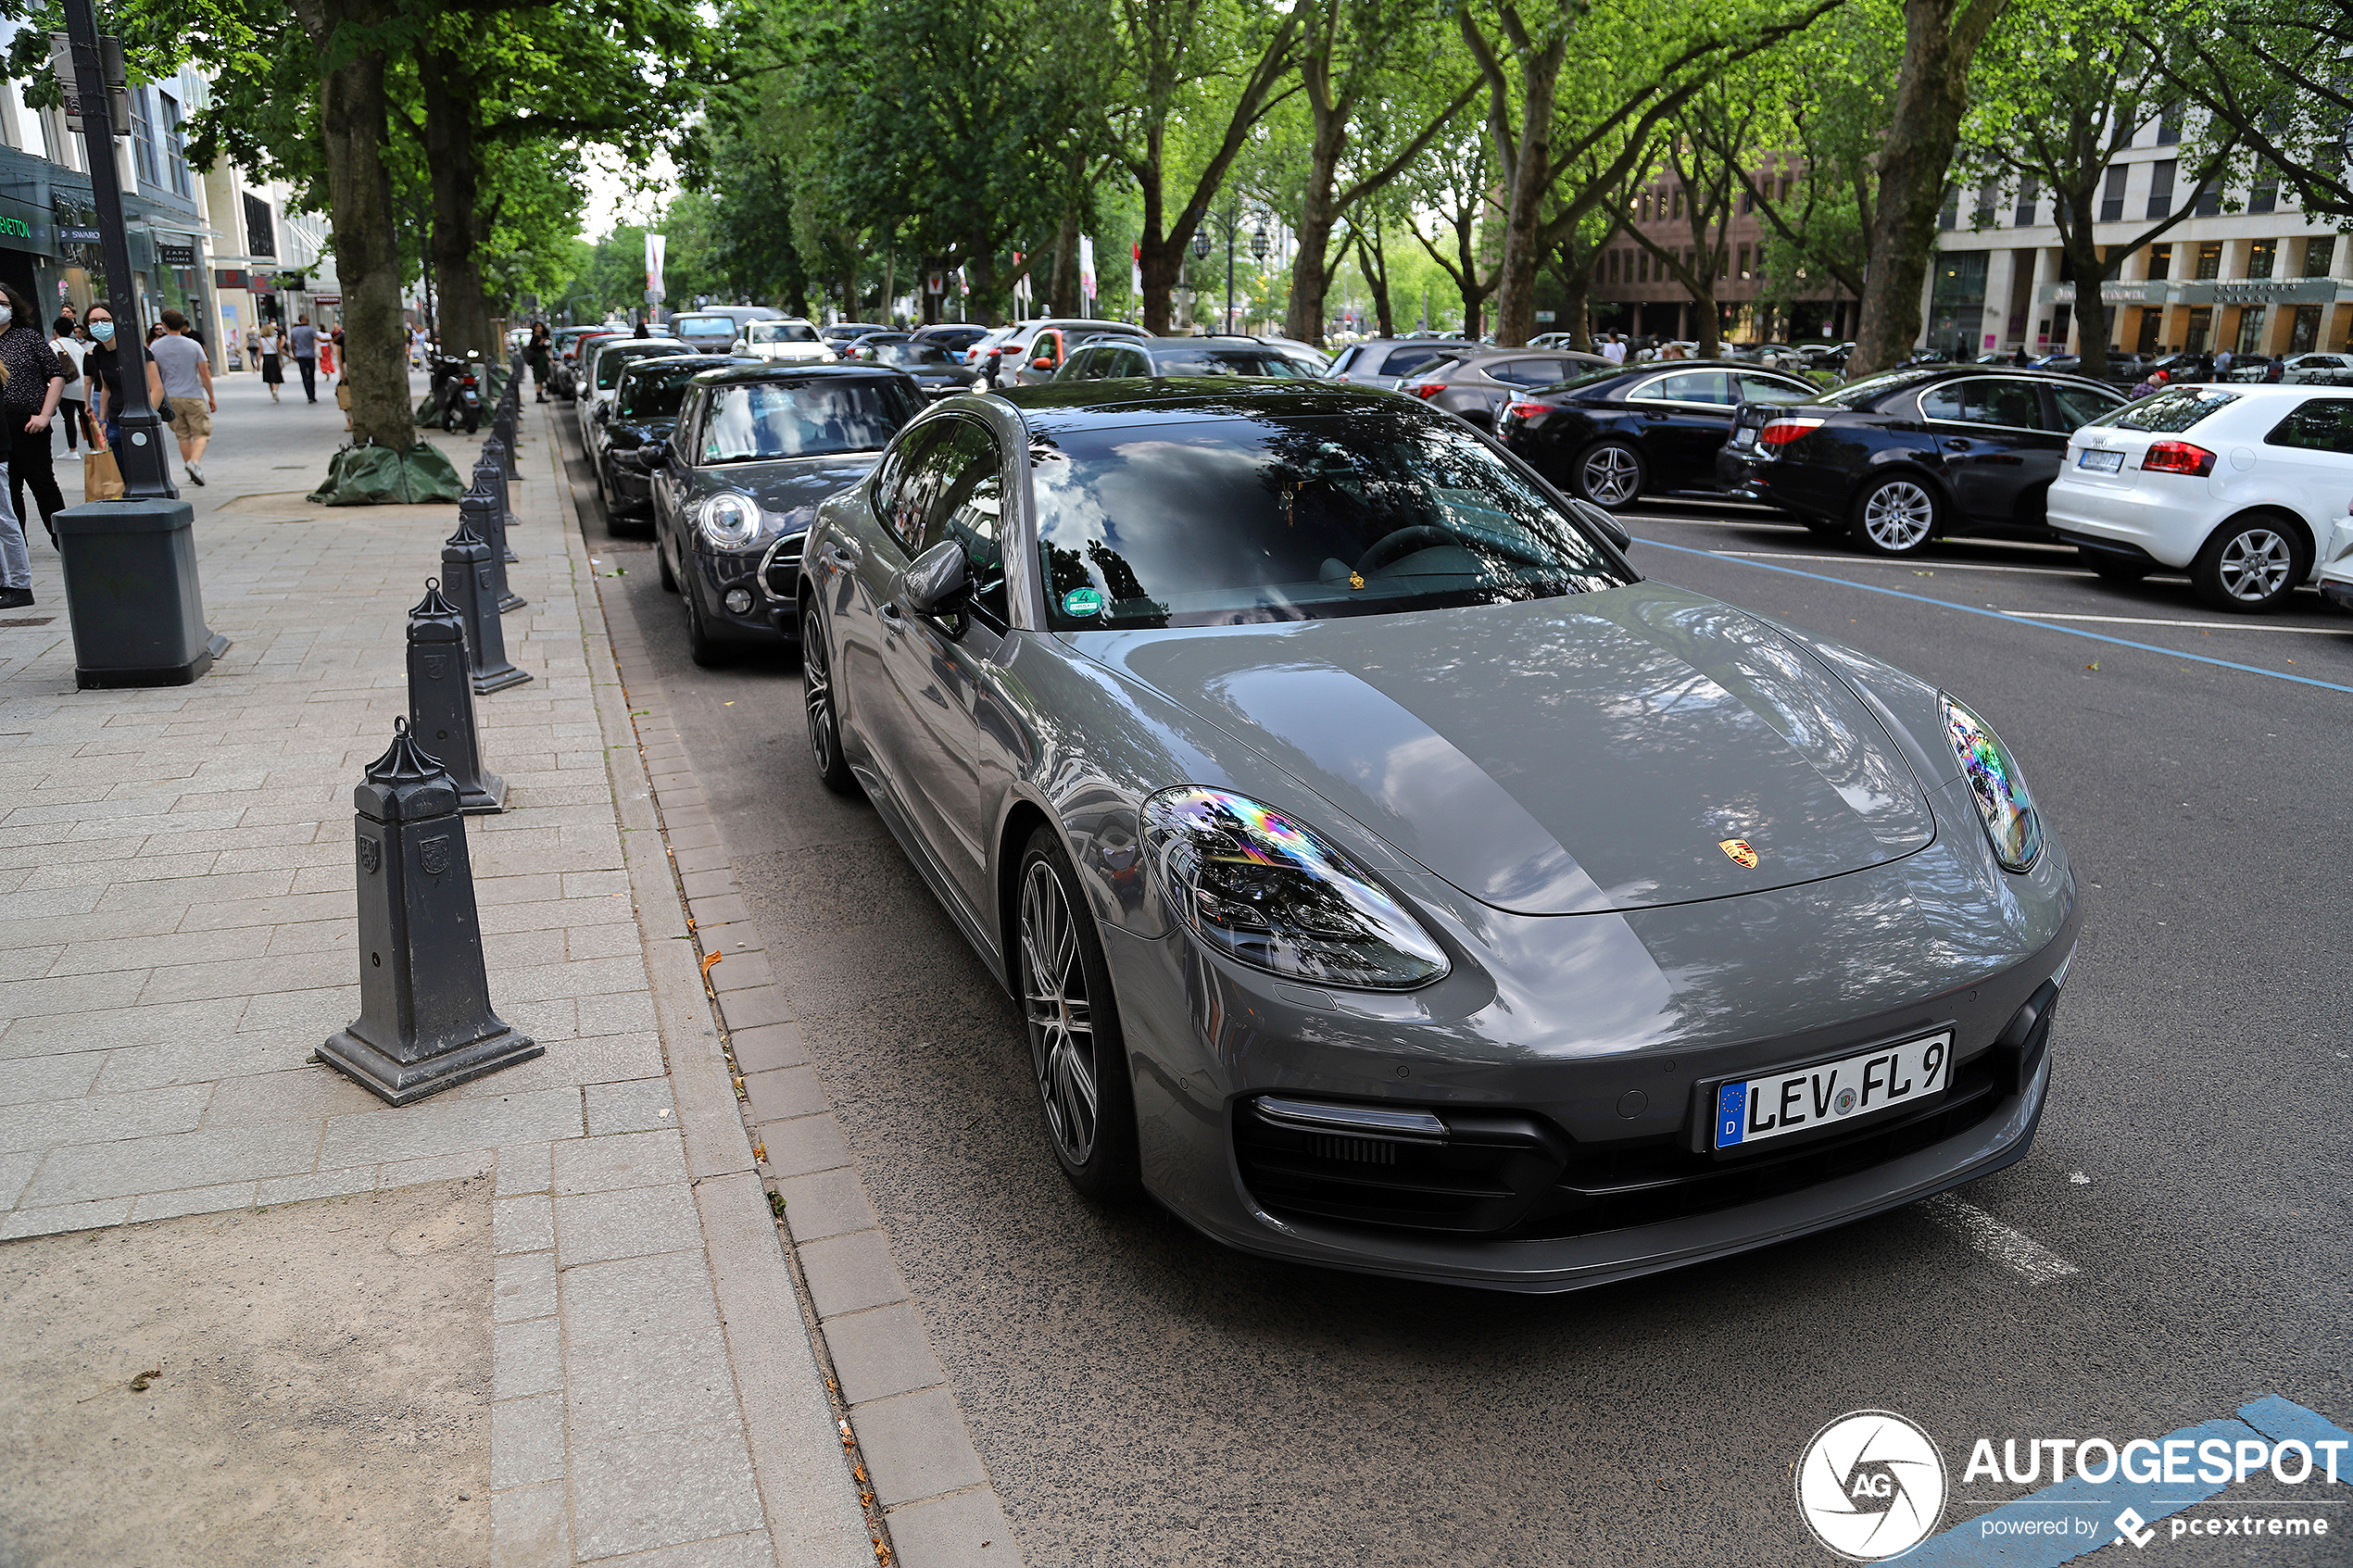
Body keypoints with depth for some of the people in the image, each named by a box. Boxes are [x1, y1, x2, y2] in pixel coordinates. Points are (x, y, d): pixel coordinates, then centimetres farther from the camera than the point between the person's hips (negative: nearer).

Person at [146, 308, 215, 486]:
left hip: (170, 398, 2)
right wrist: (211, 398, 8)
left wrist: (154, 400, 12)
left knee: (183, 435, 12)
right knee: (201, 433, 1)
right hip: (193, 397, -2)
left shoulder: (155, 347, 0)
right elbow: (205, 376, -2)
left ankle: (192, 473, 12)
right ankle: (195, 462, -25)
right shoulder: (193, 345, -3)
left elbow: (152, 379, 1)